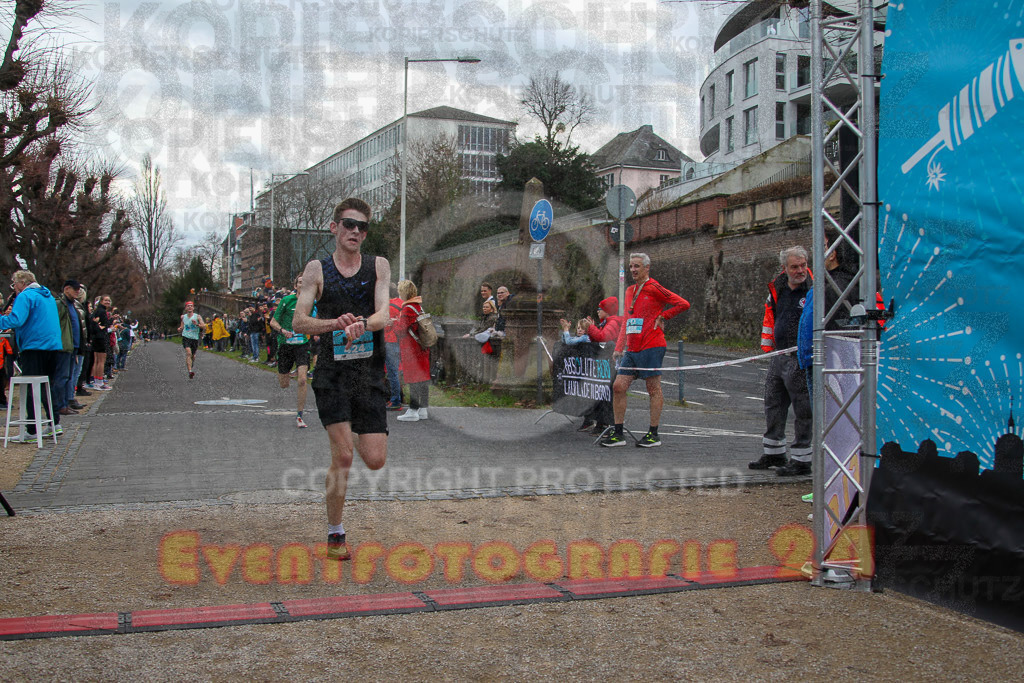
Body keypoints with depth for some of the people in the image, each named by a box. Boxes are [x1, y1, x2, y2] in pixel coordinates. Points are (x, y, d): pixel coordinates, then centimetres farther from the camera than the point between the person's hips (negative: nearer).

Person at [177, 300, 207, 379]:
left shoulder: (197, 316, -1)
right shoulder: (183, 317, 8)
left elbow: (204, 327, -7)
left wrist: (197, 324, -23)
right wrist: (180, 329, -1)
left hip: (195, 338, 0)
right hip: (186, 337, 0)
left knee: (193, 355, 14)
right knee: (188, 353, -21)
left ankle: (191, 366, 47)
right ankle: (190, 371, -30)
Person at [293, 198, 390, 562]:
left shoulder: (378, 266, 7)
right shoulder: (317, 269, 4)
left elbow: (383, 315, -6)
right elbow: (299, 322, -2)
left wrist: (362, 323, -29)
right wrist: (336, 323, -21)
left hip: (370, 372, 2)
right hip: (332, 372, -2)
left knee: (375, 460, -2)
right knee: (343, 456, -9)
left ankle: (350, 434, 34)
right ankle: (335, 535, 9)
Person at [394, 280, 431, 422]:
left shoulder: (408, 309, -17)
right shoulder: (419, 305, 10)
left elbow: (401, 329, -18)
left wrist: (395, 322, 2)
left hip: (411, 349, -8)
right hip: (423, 347, 8)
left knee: (414, 379, -5)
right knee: (423, 378, 10)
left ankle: (413, 411, -1)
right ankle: (423, 409, 16)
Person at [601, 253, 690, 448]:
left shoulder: (654, 288, -5)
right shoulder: (630, 291, 18)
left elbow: (683, 304, -8)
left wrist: (662, 317, -5)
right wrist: (619, 348, 17)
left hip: (651, 347, -8)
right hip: (631, 350, 8)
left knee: (654, 390, 0)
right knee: (618, 387, 1)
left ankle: (653, 434, 6)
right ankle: (618, 434, 6)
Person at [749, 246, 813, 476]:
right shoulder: (778, 288, 9)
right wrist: (767, 346, 20)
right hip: (779, 357, 8)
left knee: (803, 410, -1)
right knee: (773, 405, 16)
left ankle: (801, 460, 7)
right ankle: (774, 453, 30)